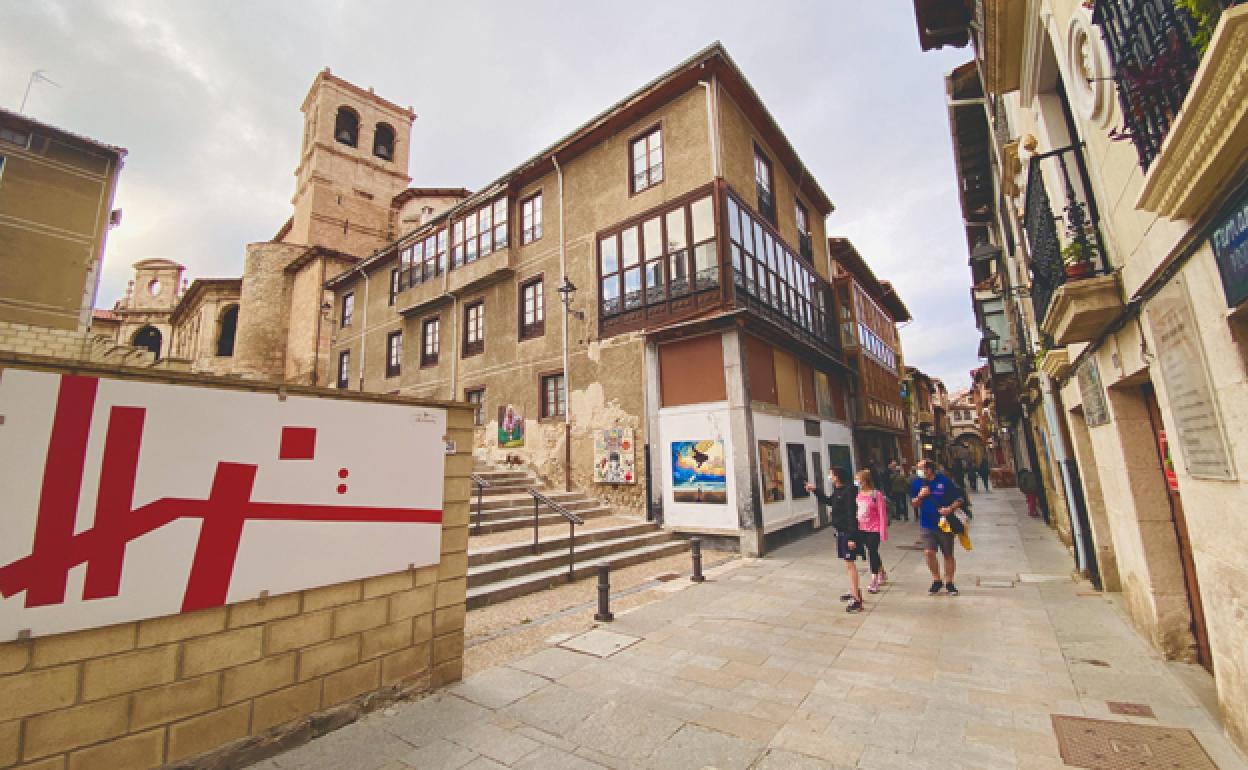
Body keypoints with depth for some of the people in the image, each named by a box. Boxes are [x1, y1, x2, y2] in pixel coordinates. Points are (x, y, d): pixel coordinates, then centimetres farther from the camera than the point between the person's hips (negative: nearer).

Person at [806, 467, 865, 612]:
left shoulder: (848, 491, -19)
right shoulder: (837, 491, 8)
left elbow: (851, 515, -22)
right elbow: (828, 501, 28)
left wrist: (852, 537, -24)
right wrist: (815, 490, 22)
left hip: (848, 533, -10)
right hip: (841, 532, 10)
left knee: (849, 563, -7)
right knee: (848, 562, 19)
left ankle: (857, 600, -2)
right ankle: (855, 591, 33)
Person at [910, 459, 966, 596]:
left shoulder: (944, 481, -9)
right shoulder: (917, 483, -1)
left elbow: (959, 499, -2)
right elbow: (915, 504, 6)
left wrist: (951, 508, -20)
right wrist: (920, 496, -14)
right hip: (926, 525, 1)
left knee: (948, 555, 10)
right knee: (929, 552, -9)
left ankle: (949, 582, 28)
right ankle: (936, 580, 12)